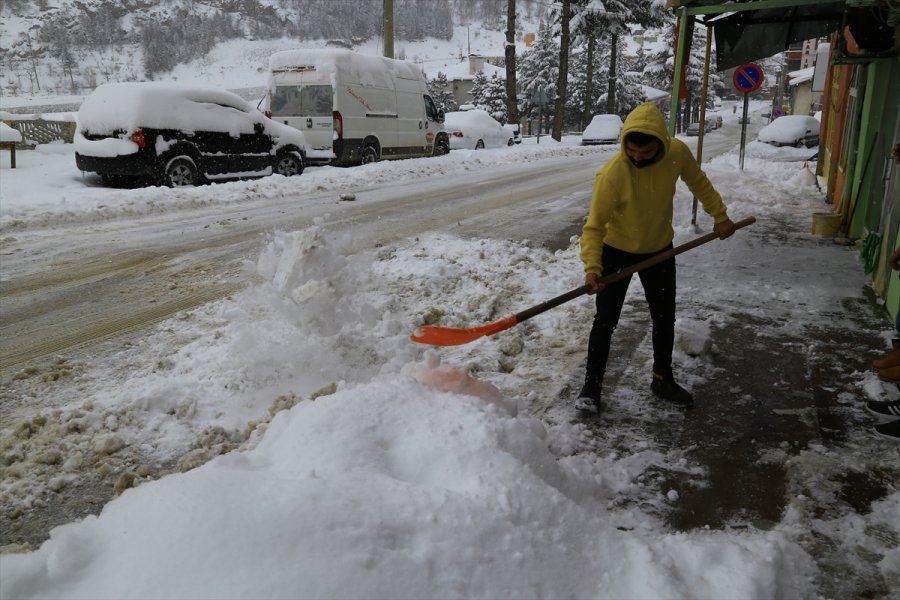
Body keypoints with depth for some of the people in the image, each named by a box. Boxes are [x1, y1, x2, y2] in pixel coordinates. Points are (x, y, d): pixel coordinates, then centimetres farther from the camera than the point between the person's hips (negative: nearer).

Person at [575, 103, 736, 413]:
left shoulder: (678, 152, -19)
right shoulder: (611, 175, -32)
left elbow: (698, 181, 3)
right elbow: (594, 226, -28)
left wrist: (720, 216, 8)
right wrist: (592, 267, -40)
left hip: (660, 250, 4)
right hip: (617, 252, -4)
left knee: (665, 319, 14)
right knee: (606, 321, -3)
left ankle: (663, 379, 32)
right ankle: (592, 385, 12)